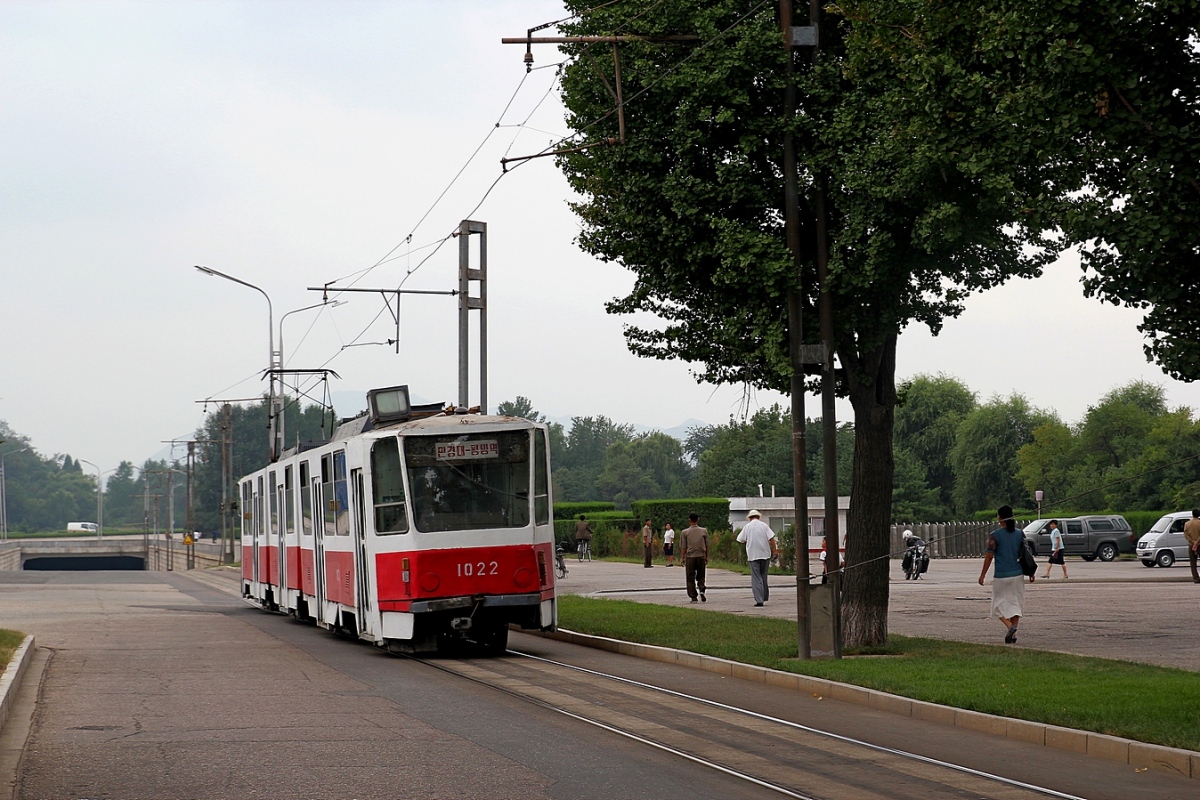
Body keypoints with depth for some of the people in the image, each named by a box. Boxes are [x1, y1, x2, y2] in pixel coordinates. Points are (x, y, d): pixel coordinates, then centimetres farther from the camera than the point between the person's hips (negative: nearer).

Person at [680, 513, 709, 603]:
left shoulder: (685, 532, -3)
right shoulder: (704, 531, 2)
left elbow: (683, 547, -3)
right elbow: (707, 546, 7)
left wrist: (683, 558, 5)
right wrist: (706, 557, 16)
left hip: (690, 557, -1)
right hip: (701, 556, 2)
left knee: (690, 578, 5)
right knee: (701, 576, 13)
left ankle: (693, 597, 3)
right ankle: (702, 591, -10)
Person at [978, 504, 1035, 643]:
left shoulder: (995, 535, -9)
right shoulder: (1020, 534, 3)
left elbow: (989, 556, -9)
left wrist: (982, 575, -1)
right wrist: (1031, 572, 15)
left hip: (1001, 576, -4)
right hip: (1017, 574, 4)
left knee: (999, 604, 6)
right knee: (1015, 603, 12)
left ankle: (1010, 626, -16)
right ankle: (1012, 634, 8)